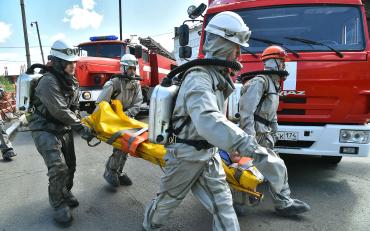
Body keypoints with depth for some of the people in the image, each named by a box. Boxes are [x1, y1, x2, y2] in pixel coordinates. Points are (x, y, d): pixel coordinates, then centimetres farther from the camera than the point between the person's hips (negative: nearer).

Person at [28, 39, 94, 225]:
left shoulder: (71, 81, 4)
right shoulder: (49, 81, -23)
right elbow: (60, 111, -26)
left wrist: (77, 124, 4)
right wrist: (81, 128, -22)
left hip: (63, 128, 8)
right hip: (45, 129, -8)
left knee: (70, 164, 13)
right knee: (58, 167, -15)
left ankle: (65, 192, 38)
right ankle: (58, 204, 5)